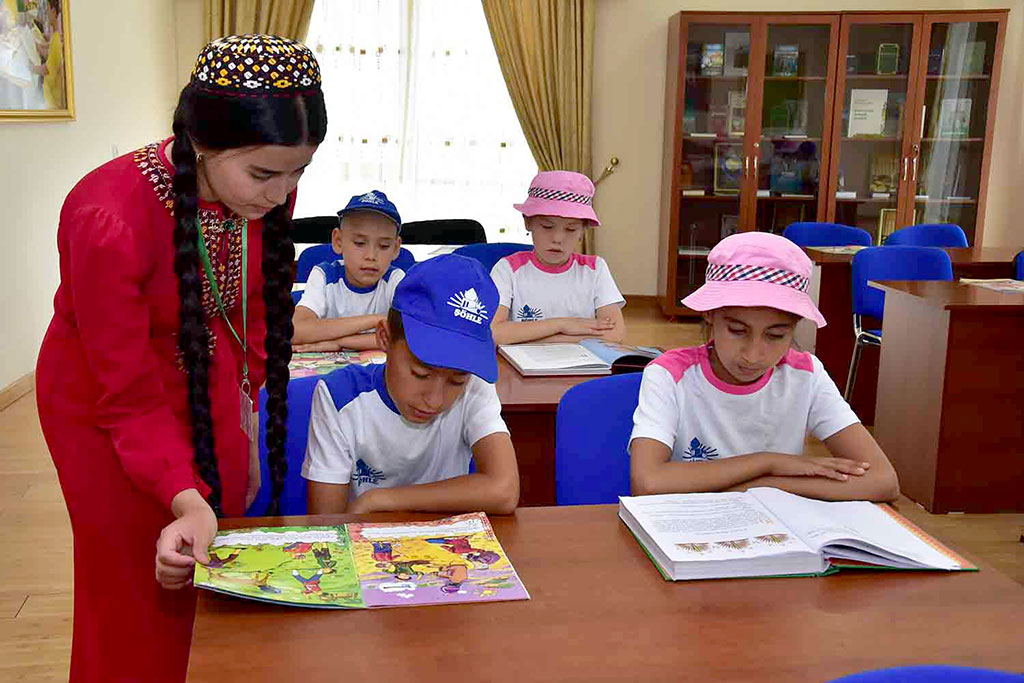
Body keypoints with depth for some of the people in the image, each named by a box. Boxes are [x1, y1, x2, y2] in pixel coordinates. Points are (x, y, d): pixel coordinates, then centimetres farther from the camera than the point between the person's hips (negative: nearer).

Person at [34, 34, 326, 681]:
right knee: (142, 595, 7)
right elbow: (129, 395, -26)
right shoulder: (108, 218, -33)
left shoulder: (264, 191, -17)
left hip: (208, 390, 5)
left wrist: (246, 392, 7)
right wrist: (186, 500, -36)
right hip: (105, 405, -5)